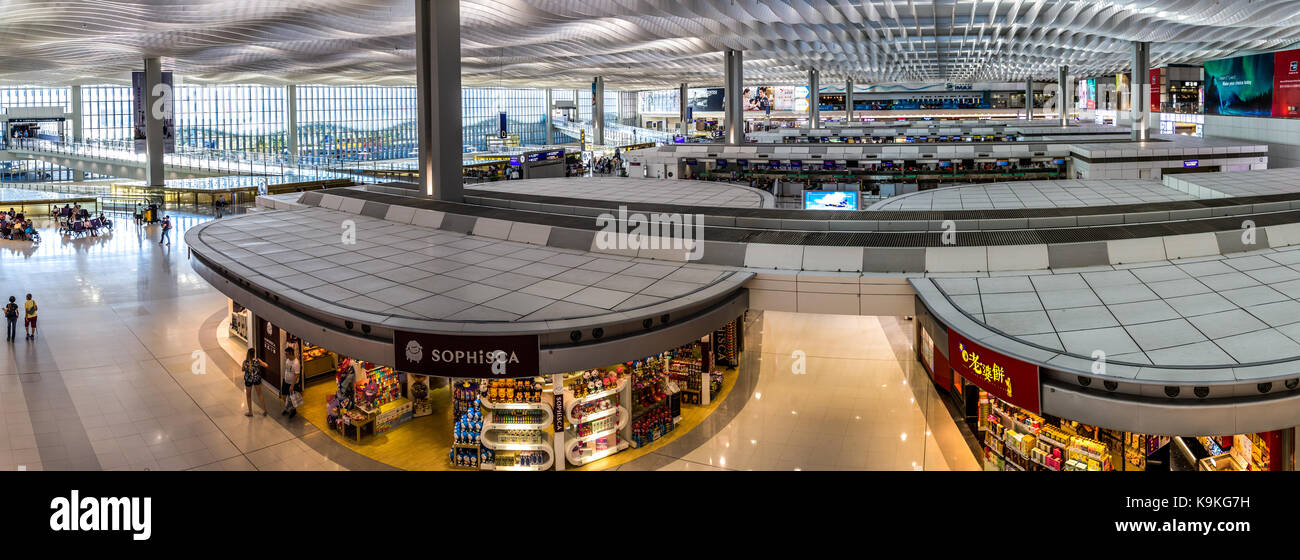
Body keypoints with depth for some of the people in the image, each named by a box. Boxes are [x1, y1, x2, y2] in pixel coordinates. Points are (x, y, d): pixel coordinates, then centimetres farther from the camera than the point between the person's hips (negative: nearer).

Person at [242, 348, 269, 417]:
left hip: (248, 380, -1)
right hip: (257, 379, 1)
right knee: (260, 394, 19)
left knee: (248, 395, 18)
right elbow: (265, 365, -1)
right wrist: (261, 363, 19)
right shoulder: (257, 361, -16)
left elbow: (243, 369, 2)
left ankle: (250, 412, 27)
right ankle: (264, 410, 23)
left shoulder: (245, 362, -15)